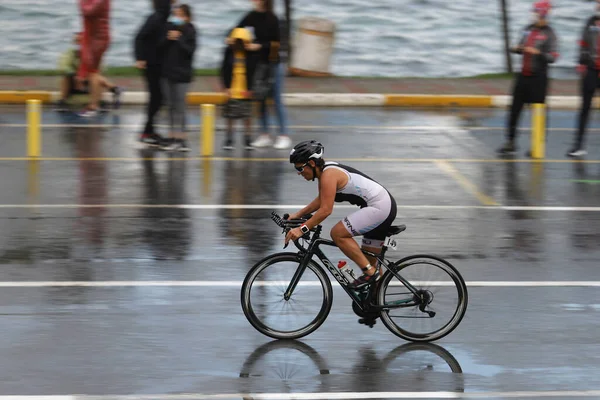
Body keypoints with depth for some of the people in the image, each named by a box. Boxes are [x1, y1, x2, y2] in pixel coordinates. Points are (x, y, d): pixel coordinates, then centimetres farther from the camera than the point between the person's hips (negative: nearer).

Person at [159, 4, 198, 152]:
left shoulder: (190, 31, -5)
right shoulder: (169, 27, 4)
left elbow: (190, 50, -12)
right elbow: (160, 46, 1)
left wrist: (179, 39, -20)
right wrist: (168, 39, -16)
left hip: (182, 73, -4)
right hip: (167, 71, 4)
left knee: (179, 106, -7)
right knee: (171, 105, 9)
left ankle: (181, 138, -6)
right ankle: (173, 136, 16)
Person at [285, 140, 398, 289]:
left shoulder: (329, 175, -19)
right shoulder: (324, 171, 11)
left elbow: (325, 210, -25)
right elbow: (322, 200, 24)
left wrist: (302, 229, -24)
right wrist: (297, 215, 17)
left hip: (378, 207, -11)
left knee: (338, 233, -16)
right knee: (370, 258, 15)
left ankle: (369, 272, -11)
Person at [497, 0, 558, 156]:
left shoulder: (549, 34, -7)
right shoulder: (528, 29, 10)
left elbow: (552, 57, -13)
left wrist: (538, 53, -29)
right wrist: (517, 49, -1)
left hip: (538, 77, -6)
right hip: (523, 75, 6)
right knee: (515, 109, 7)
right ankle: (510, 143, 15)